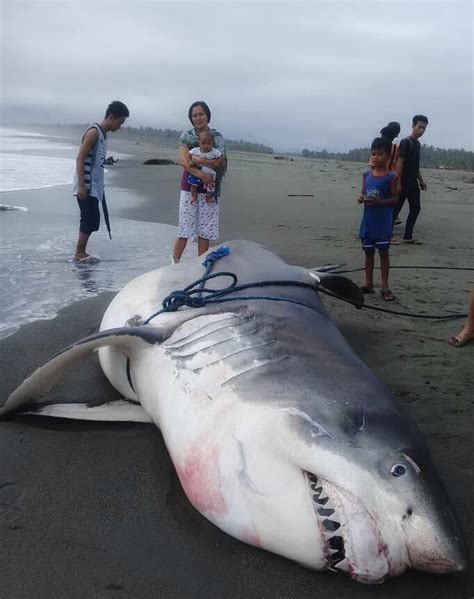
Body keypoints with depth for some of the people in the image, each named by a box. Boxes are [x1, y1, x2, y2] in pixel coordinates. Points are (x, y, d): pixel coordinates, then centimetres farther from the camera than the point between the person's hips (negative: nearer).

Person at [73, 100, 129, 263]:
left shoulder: (103, 134, 15)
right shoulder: (93, 132, -13)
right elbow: (80, 159, -18)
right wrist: (81, 185, -23)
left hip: (94, 186, 9)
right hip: (85, 186, -9)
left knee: (92, 220, 10)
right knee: (90, 220, -7)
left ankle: (81, 252, 17)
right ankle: (79, 253, 2)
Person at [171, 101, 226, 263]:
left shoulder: (217, 137, 4)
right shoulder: (186, 135, 2)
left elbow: (220, 162, -9)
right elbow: (183, 160, -12)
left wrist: (198, 160, -16)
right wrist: (201, 174, -24)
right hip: (190, 186, -1)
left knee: (205, 231, 4)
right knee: (185, 228, -1)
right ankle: (174, 261, 17)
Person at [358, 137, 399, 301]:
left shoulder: (391, 177, -8)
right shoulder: (366, 175, 5)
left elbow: (395, 199, -7)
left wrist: (380, 202, -23)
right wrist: (361, 198, -10)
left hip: (383, 223, -5)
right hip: (368, 221, 5)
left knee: (383, 252, 1)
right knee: (368, 252, 11)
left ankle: (385, 287, 8)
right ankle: (369, 284, 21)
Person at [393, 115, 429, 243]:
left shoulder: (417, 143, 14)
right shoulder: (405, 142, -12)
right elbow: (399, 163, -17)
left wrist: (420, 180, 18)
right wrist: (398, 182, -21)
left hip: (413, 182, 9)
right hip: (404, 182, -9)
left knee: (415, 208, 7)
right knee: (397, 208, -3)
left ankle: (407, 236, 13)